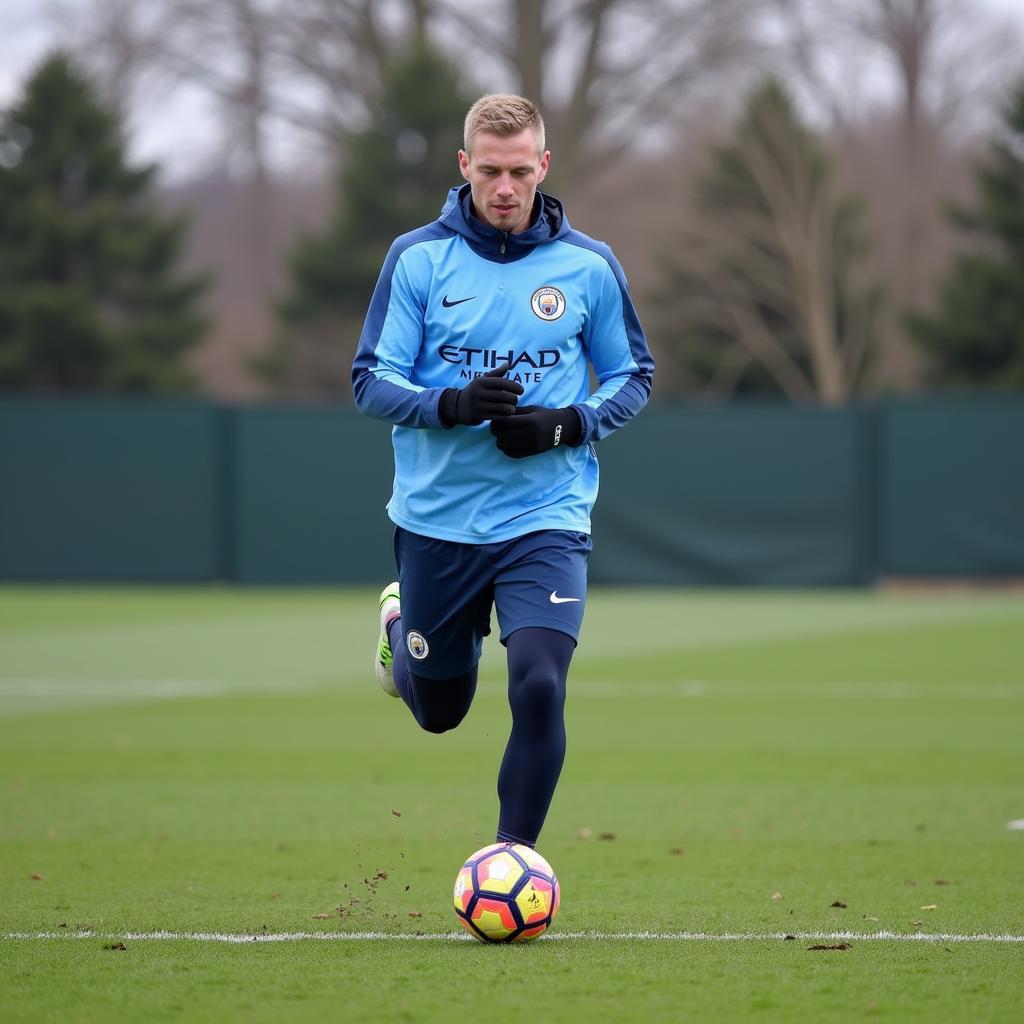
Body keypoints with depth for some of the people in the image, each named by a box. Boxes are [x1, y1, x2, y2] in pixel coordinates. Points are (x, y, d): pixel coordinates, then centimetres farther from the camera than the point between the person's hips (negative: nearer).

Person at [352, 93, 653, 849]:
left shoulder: (590, 266, -1)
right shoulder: (418, 259, -4)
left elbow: (634, 379, 8)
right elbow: (371, 382, -4)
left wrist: (567, 425, -12)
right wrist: (452, 403, -23)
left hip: (547, 520, -1)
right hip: (436, 522, 1)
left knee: (540, 688, -19)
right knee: (439, 709, 15)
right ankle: (398, 625, 51)